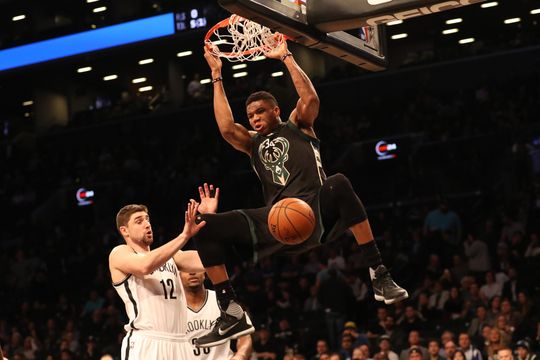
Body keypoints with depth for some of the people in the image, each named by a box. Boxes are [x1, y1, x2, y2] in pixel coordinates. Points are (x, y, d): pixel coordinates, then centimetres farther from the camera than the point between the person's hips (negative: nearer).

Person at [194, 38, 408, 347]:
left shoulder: (298, 126, 16)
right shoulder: (253, 143, 24)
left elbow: (311, 98, -4)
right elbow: (226, 127, 6)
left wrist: (286, 57, 2)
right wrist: (217, 76, 11)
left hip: (315, 210, -3)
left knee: (340, 184, -38)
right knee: (205, 227, -11)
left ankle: (378, 275, -32)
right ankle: (232, 312, -14)